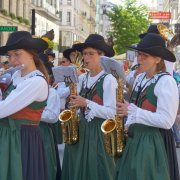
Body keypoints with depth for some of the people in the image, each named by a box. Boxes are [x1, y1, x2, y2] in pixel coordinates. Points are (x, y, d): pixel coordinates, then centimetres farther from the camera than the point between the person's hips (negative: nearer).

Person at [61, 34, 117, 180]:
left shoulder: (108, 79, -10)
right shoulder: (82, 78, 11)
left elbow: (112, 113, -16)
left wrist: (87, 103, -22)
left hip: (99, 133, -7)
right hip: (80, 130, 7)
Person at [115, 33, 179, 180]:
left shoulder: (166, 81, -15)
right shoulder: (140, 78, 10)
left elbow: (167, 121, -21)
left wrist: (132, 111, -25)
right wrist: (128, 125, 3)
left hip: (154, 142, -8)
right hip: (134, 138, 8)